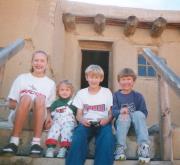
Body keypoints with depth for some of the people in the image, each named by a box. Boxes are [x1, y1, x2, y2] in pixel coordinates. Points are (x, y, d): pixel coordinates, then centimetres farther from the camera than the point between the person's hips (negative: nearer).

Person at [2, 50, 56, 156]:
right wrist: (25, 104, -11)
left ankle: (36, 142, -35)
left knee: (40, 99, -31)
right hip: (19, 116, 0)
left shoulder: (50, 83, 13)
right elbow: (11, 104, 8)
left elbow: (50, 107, 15)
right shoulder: (22, 78, 10)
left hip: (39, 118, 0)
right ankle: (14, 141, -34)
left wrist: (48, 115, -8)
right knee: (26, 98, -32)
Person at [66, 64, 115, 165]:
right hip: (86, 123, 1)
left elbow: (111, 113, 7)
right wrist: (82, 120, -16)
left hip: (102, 123, 0)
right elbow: (79, 114, 8)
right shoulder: (81, 93, 10)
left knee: (107, 138, -35)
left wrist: (107, 120, -17)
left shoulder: (107, 92, 8)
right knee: (78, 137, -33)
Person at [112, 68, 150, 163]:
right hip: (121, 123, 0)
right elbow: (113, 112, -6)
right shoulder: (115, 96, 7)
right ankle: (120, 147, -40)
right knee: (123, 116, -33)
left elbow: (144, 113, -1)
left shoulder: (138, 96, 8)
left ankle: (144, 146, -39)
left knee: (139, 114, -30)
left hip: (136, 123, 1)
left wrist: (131, 114, -21)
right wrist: (120, 111, -29)